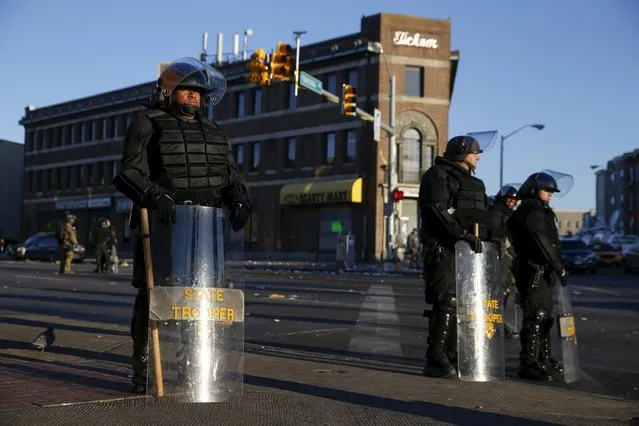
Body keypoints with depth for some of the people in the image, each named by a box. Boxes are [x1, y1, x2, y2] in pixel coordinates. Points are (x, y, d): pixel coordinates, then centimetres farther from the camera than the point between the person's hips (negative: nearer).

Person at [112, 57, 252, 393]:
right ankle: (143, 372, 2)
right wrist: (155, 196, -28)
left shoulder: (213, 132, 18)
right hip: (162, 224, -4)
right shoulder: (148, 125, 2)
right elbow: (128, 173, -9)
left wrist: (240, 200, -9)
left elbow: (231, 176, 13)